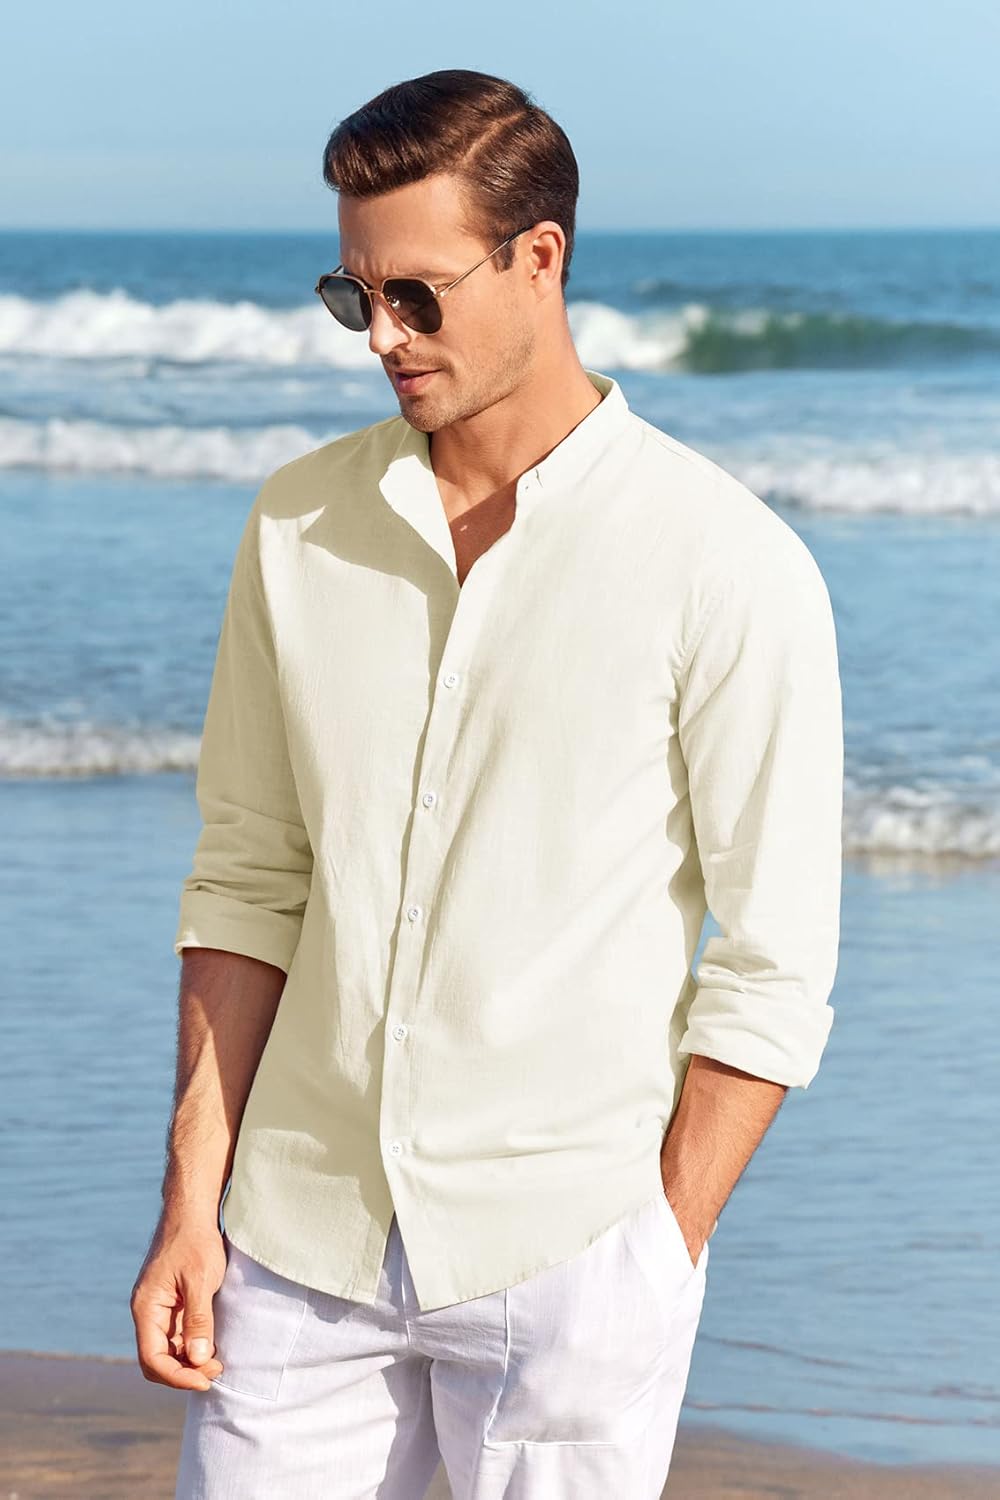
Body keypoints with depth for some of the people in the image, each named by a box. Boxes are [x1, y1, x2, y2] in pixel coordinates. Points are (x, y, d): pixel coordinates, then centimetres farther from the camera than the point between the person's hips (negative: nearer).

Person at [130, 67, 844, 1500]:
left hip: (565, 1255, -3)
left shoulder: (729, 567, -7)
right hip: (299, 1239, 4)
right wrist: (193, 1196, 5)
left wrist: (658, 1253, -7)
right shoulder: (300, 524, 6)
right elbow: (248, 882, 10)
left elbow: (774, 968, -5)